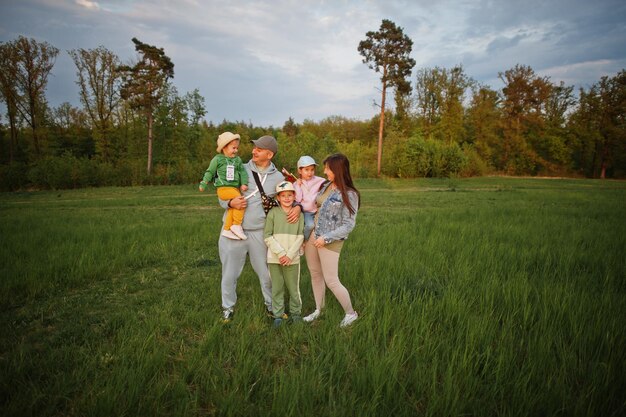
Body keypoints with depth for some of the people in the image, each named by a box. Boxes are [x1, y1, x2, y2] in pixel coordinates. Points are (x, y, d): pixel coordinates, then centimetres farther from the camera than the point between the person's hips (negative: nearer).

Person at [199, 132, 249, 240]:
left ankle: (227, 230, 12)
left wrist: (244, 183, -5)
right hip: (223, 188, -6)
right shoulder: (217, 159, 3)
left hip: (235, 188, 6)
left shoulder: (237, 160, 15)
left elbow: (243, 172, 10)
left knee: (232, 209, 0)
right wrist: (203, 184, 8)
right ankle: (237, 225, -16)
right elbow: (210, 172, 10)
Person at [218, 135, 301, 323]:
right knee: (230, 273, 11)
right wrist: (230, 202, -16)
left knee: (266, 272, 12)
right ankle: (228, 307, 32)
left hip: (259, 232, 0)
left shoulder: (278, 177, 2)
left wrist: (297, 207, -12)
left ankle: (271, 305, 34)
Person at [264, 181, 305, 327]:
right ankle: (278, 314, 22)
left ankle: (295, 312, 26)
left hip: (292, 258, 0)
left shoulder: (299, 214, 2)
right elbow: (268, 236, -5)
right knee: (277, 287, 9)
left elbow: (300, 237, -2)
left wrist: (290, 255, -11)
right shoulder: (273, 213, -1)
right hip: (275, 258, 0)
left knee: (293, 287, 8)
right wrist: (280, 253, -12)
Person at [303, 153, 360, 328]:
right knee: (315, 274, 16)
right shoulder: (326, 186, 5)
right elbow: (314, 205, 20)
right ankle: (318, 310, 33)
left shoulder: (349, 195, -14)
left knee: (331, 281, -1)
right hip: (312, 236, 7)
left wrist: (326, 238, -17)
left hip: (330, 242, -7)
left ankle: (351, 313, 20)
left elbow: (348, 225, -14)